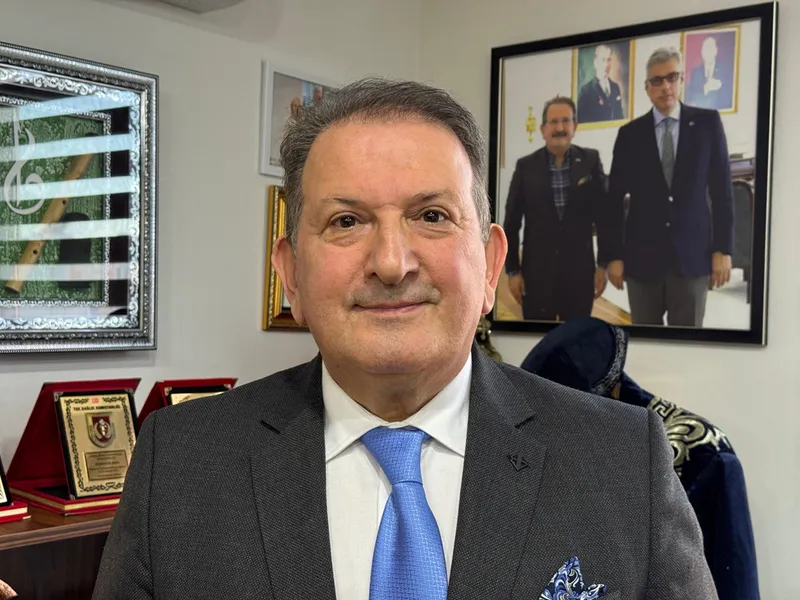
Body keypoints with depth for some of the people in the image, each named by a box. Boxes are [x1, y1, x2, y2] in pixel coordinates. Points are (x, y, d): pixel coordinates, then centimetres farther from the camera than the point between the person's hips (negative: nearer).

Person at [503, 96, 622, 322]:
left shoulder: (591, 161, 1)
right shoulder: (526, 166, 0)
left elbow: (604, 214, 3)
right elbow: (511, 223, 2)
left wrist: (604, 264, 1)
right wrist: (512, 270, -1)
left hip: (579, 270, 1)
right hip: (536, 271, 0)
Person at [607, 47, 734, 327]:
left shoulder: (707, 123, 2)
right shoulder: (629, 133, 3)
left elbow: (721, 189, 2)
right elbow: (614, 199, 4)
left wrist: (723, 249, -2)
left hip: (692, 254, 0)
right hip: (641, 256, 1)